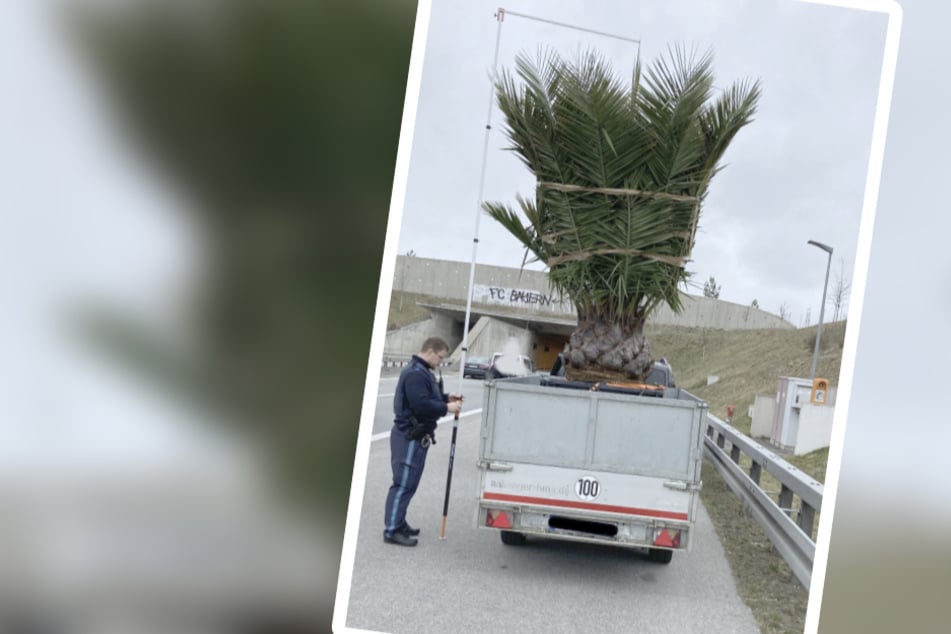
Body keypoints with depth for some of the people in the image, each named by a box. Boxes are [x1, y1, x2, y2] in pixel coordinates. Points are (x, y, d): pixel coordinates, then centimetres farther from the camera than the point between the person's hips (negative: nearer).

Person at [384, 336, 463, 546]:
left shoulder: (423, 372, 16)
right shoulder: (415, 374, -19)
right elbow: (421, 404, -26)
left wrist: (446, 397, 10)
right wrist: (446, 408, -18)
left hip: (417, 436, 11)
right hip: (409, 436, -11)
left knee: (409, 482, 16)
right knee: (403, 483, -9)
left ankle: (399, 523, 24)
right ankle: (392, 530, -7)